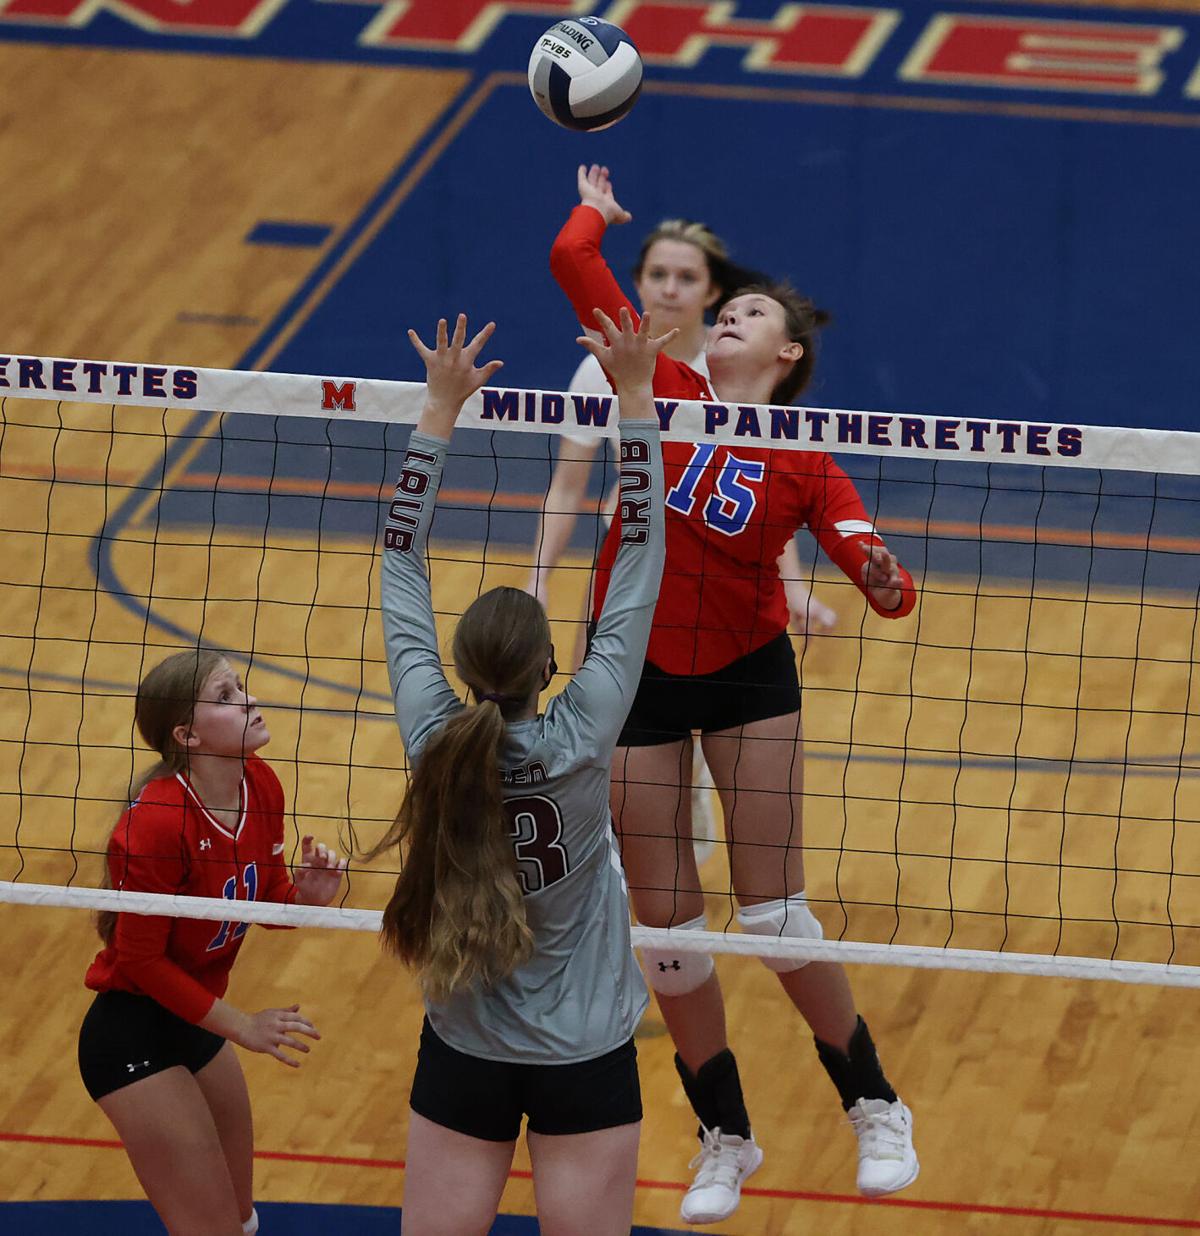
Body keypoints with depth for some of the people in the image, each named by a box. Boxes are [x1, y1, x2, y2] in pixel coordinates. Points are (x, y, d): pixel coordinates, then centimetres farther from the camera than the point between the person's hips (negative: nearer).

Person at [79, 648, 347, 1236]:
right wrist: (240, 1025, -15)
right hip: (132, 1038, -8)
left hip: (192, 1025, 9)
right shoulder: (155, 823, -28)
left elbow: (269, 902, 8)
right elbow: (140, 959, -20)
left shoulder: (260, 786, -5)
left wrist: (307, 896, -14)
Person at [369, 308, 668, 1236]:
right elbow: (639, 566, -15)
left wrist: (441, 409, -1)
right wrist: (636, 397, -11)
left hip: (462, 1060, 2)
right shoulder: (582, 740, -19)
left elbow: (402, 569, -4)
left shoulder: (435, 739, -13)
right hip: (586, 1060, -2)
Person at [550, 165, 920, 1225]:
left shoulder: (807, 462, -8)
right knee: (667, 925, 6)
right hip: (635, 672, 2)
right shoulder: (666, 389, -5)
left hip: (747, 677, -2)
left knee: (773, 911, -2)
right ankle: (725, 1140, 20)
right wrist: (594, 211, 12)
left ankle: (875, 1110, 15)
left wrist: (886, 579, -38)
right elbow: (573, 260, -7)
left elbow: (886, 586, -16)